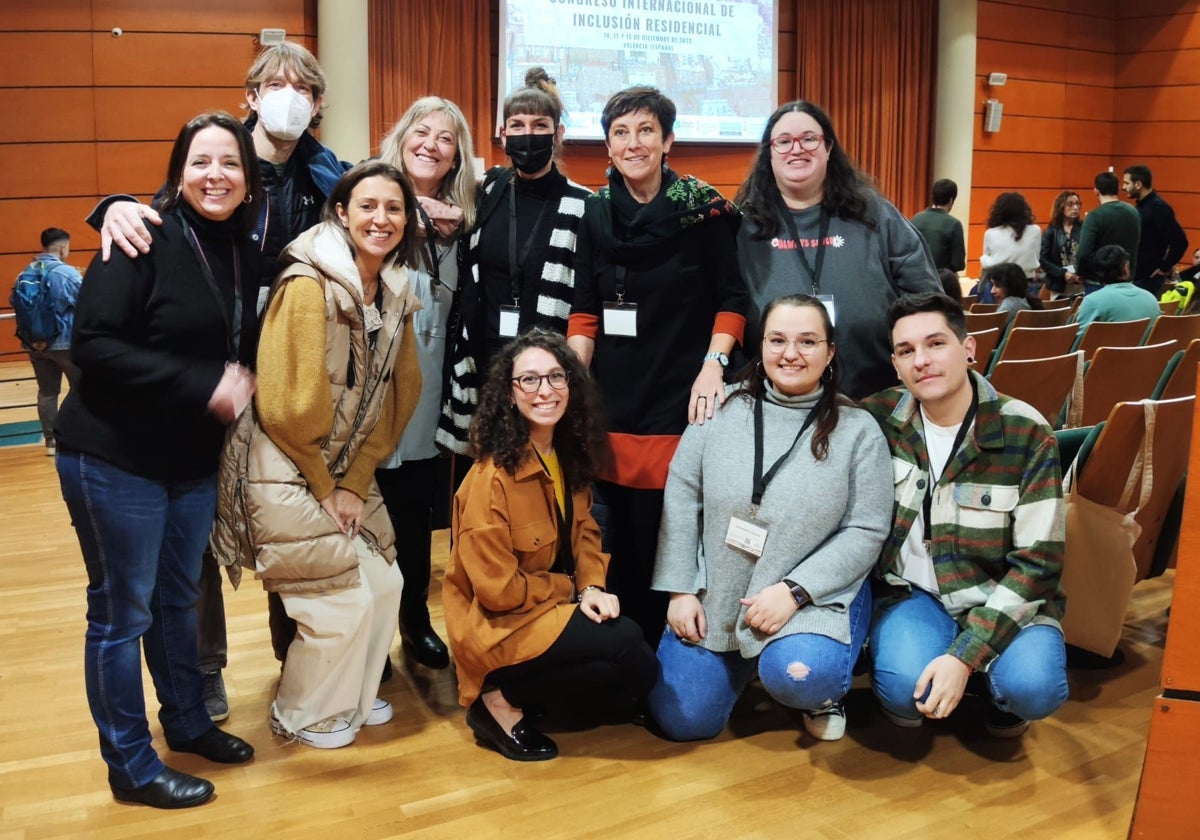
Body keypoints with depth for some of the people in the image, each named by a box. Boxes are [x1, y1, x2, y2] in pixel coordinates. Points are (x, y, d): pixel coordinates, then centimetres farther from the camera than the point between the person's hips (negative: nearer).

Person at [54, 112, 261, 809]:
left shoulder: (246, 254, 5)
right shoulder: (145, 241, -16)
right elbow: (94, 344, -22)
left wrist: (243, 384, -3)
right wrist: (203, 386, -25)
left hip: (195, 459, 7)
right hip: (116, 459, -7)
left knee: (180, 597, 20)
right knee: (123, 612, 5)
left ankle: (188, 721, 38)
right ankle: (131, 766, 19)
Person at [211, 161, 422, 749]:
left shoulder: (395, 293, 3)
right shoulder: (308, 284, -21)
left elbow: (398, 394, 4)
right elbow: (286, 406, -22)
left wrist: (355, 480, -3)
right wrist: (324, 487, -11)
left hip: (347, 472, 7)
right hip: (286, 473, -7)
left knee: (386, 584, 10)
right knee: (344, 600, -3)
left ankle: (354, 698, 34)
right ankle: (303, 716, 23)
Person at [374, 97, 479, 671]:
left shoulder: (454, 219, 9)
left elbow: (453, 298, 1)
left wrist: (446, 238, -11)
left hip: (425, 391, 5)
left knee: (418, 513, 14)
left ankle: (415, 618, 31)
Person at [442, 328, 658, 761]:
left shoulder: (568, 458, 2)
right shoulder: (491, 477, -22)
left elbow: (584, 532, 10)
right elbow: (498, 589, -20)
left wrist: (592, 586, -9)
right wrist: (572, 589, -9)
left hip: (554, 607, 8)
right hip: (499, 625, -8)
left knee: (640, 671, -10)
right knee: (626, 646, -23)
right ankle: (501, 702, -7)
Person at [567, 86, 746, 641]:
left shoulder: (703, 210, -3)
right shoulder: (597, 214, 9)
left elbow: (731, 300, -1)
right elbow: (585, 311, 9)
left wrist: (713, 364, -14)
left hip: (678, 401, -4)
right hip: (613, 399, 4)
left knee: (657, 532, -3)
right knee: (620, 535, 8)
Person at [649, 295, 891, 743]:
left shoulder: (857, 429, -6)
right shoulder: (721, 409, -2)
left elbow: (867, 531, -8)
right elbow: (680, 500, 0)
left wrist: (794, 591, -18)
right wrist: (680, 591, -3)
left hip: (816, 594, -2)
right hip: (715, 592, 3)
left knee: (798, 679, -33)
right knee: (681, 721, 0)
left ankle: (823, 689, 6)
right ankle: (740, 664, 31)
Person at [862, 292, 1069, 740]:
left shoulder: (1026, 432, -13)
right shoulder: (881, 417, -7)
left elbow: (1037, 560, -14)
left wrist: (965, 655, -23)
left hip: (1003, 596, 0)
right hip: (912, 591, 1)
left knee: (1032, 687, -30)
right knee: (906, 688, -30)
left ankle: (1001, 692, 8)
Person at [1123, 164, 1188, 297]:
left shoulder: (1158, 207, -16)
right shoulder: (1141, 206, 12)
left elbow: (1180, 241, -21)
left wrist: (1164, 268, -15)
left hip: (1149, 278, -9)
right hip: (1135, 275, 9)